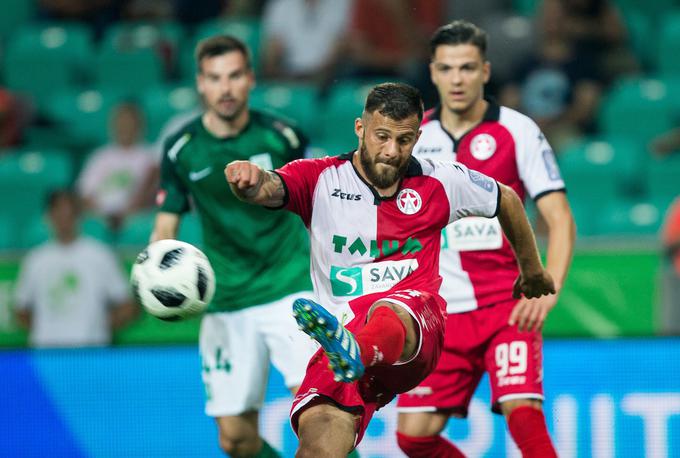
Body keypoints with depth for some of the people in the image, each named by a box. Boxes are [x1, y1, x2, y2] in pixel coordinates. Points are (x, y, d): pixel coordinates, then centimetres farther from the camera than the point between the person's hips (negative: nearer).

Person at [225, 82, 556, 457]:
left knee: (390, 313, -40)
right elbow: (269, 188, -17)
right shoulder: (319, 179, 4)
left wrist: (531, 268, 42)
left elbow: (507, 200, 29)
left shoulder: (440, 183, 11)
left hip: (416, 332, 0)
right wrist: (250, 180, -42)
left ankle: (352, 354, -73)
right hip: (343, 334, 1)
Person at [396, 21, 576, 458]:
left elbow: (560, 218, -8)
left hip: (508, 305, -4)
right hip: (441, 311, 4)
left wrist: (548, 290, -23)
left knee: (522, 412, -24)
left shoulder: (518, 131, -5)